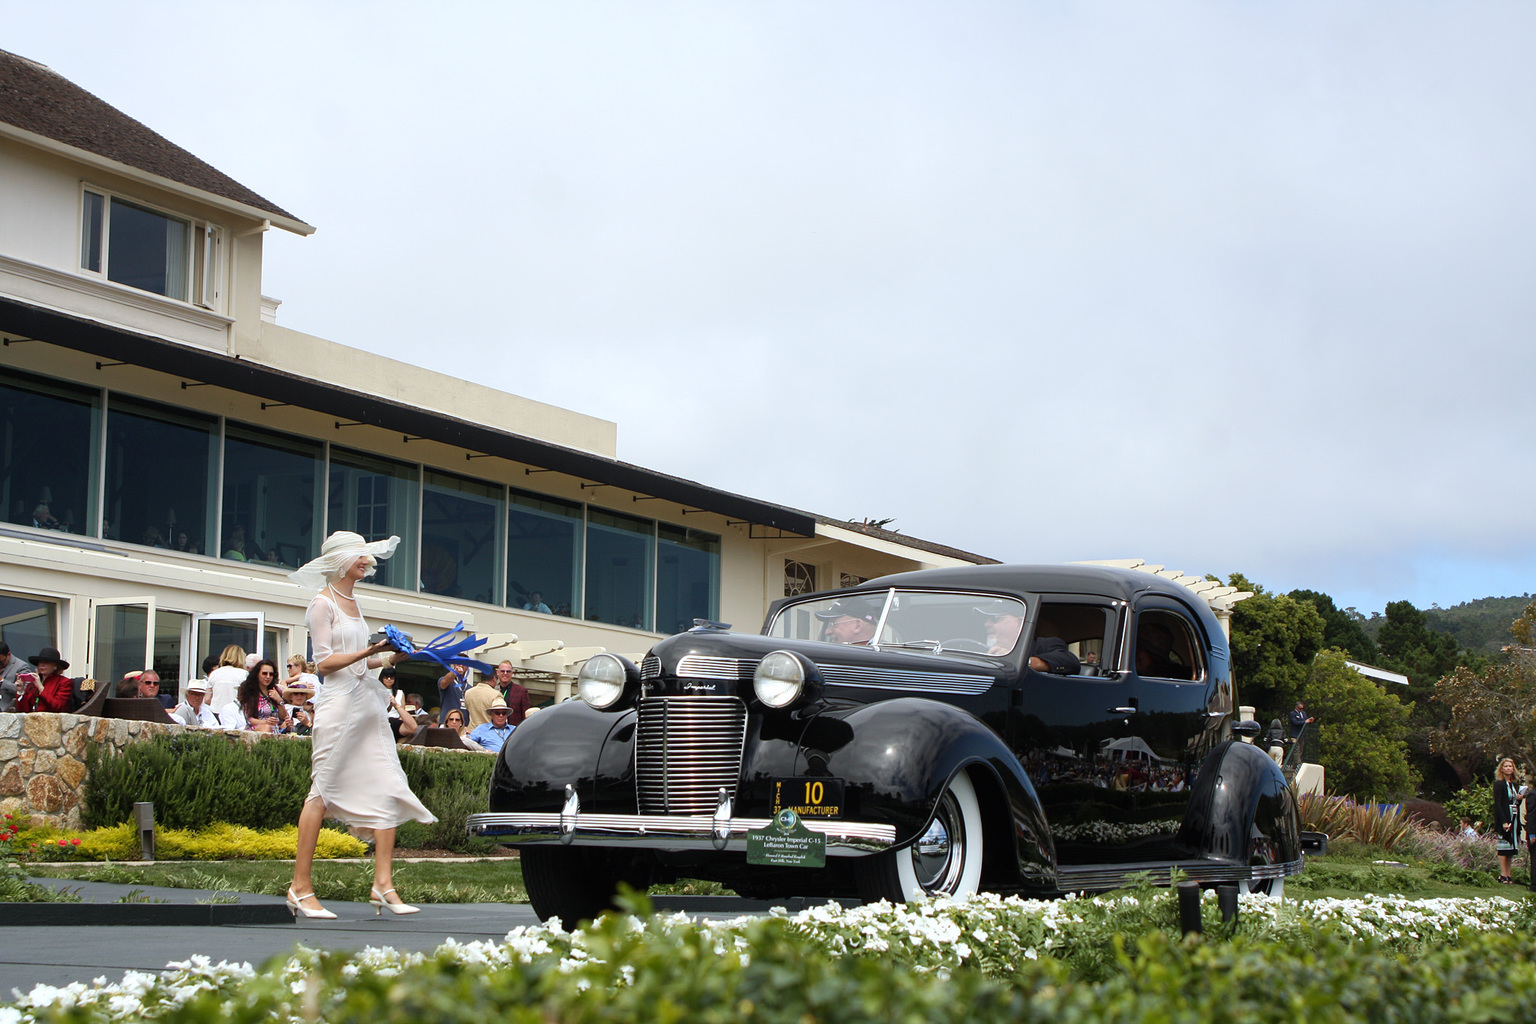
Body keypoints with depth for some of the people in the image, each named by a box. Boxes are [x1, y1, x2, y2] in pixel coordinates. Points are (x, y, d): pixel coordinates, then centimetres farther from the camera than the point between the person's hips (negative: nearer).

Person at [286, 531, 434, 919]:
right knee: (322, 791, -5)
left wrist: (387, 659, 9)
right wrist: (368, 652, -20)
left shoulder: (353, 603, 19)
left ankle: (383, 883, -2)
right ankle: (301, 887, 2)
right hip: (339, 702, -8)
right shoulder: (323, 603, -4)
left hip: (368, 703, 8)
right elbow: (324, 662, -11)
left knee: (388, 789, -2)